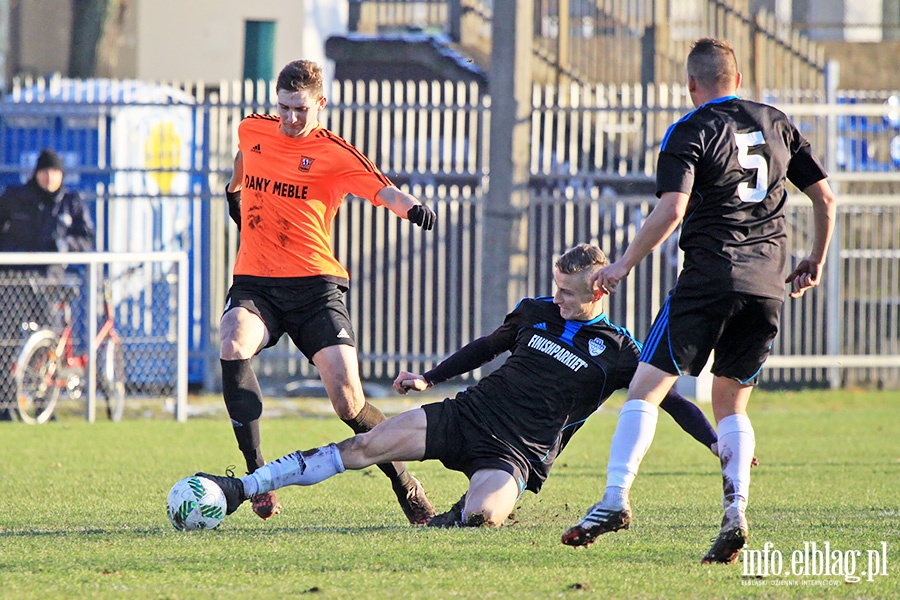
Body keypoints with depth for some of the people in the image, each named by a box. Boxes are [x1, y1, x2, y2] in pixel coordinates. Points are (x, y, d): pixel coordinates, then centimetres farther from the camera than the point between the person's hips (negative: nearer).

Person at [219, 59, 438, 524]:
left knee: (348, 401, -14)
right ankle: (256, 474, -26)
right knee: (233, 347, -31)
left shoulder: (334, 154, -4)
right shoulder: (253, 131, 10)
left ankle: (402, 480, 12)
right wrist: (233, 190, 48)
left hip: (314, 286, -3)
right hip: (255, 283, 3)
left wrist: (412, 207, -41)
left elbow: (382, 191, -20)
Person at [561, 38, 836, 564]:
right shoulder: (776, 124, 14)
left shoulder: (690, 132, -2)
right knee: (732, 404, 15)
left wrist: (624, 264, -7)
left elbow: (672, 210, -15)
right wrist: (816, 261, 29)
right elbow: (825, 196, 16)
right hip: (768, 283, 5)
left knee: (646, 389, -2)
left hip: (710, 277, -5)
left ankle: (616, 497, -18)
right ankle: (736, 513, -3)